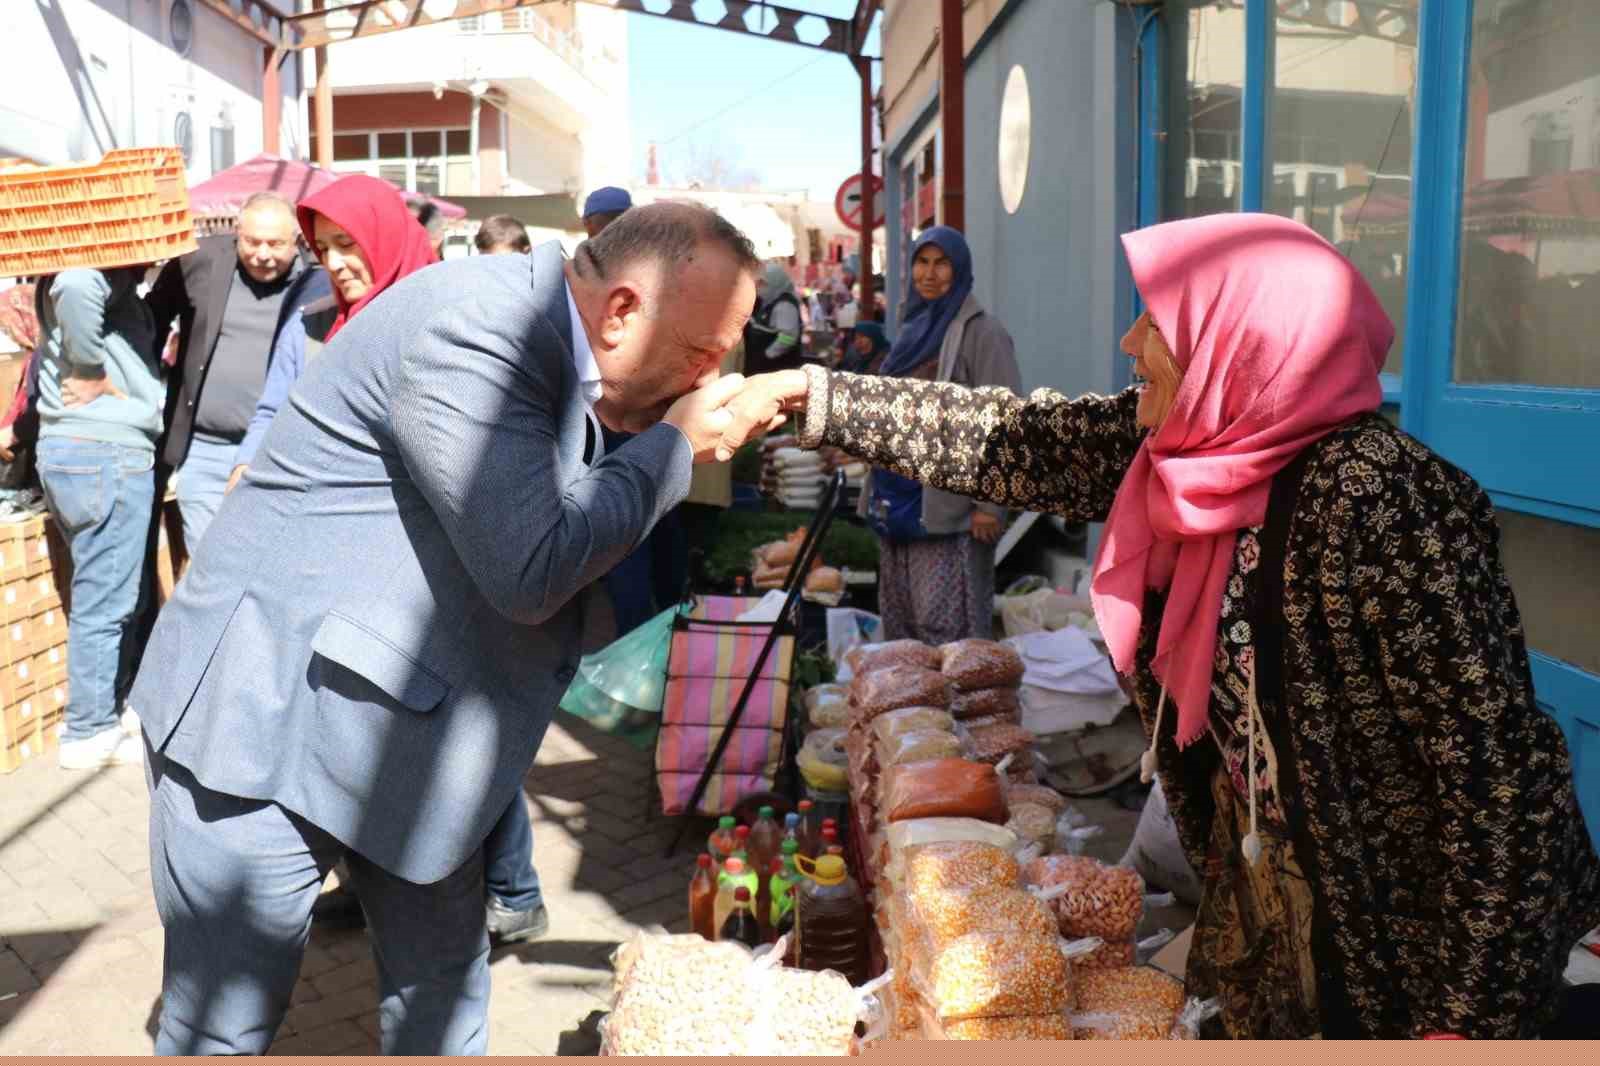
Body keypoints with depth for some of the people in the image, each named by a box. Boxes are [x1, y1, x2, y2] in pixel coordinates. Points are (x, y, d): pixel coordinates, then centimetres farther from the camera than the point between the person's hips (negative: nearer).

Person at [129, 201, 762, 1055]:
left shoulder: (551, 340, 4)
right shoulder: (475, 330, -24)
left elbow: (559, 525, 15)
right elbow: (532, 568, -27)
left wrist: (666, 435, -1)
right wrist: (675, 444, -15)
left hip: (396, 727, 9)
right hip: (269, 717, -9)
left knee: (442, 984, 16)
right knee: (224, 1023, 6)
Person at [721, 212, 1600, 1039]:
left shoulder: (1373, 499, -30)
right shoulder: (1194, 445, -8)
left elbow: (1505, 772, -26)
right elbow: (1013, 440, 0)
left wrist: (1470, 1018, -20)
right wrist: (808, 392, 2)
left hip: (1412, 945, -6)